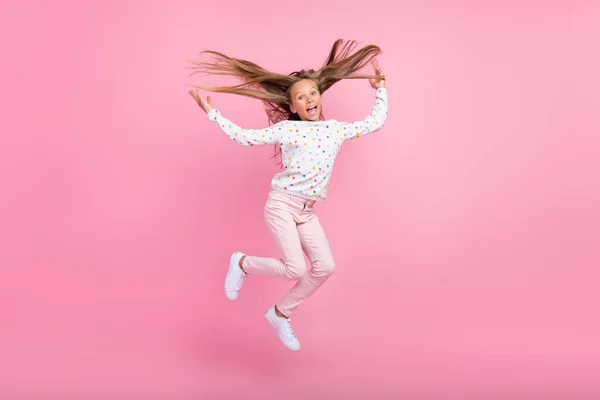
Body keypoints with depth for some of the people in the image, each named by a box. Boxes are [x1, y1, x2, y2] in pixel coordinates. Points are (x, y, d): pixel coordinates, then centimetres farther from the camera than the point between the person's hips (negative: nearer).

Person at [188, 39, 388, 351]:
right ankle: (243, 263, 11)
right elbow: (243, 137, -2)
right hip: (281, 205, -5)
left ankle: (280, 314, 12)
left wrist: (379, 88, 23)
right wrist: (211, 112, -4)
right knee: (296, 270, -16)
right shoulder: (286, 129, -4)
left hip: (307, 212, 5)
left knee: (325, 267, -8)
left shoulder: (337, 130, 8)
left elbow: (376, 121, 18)